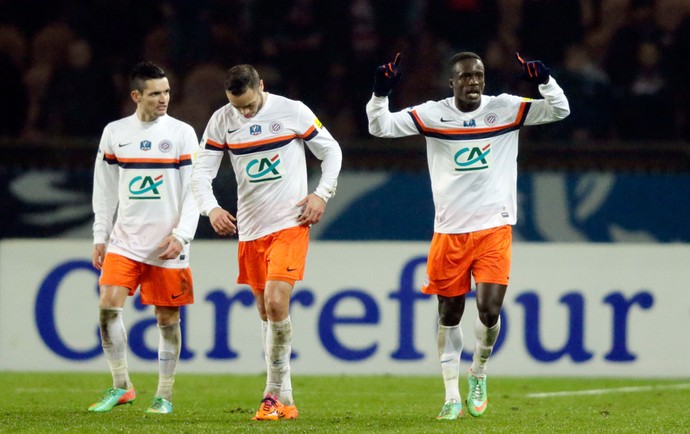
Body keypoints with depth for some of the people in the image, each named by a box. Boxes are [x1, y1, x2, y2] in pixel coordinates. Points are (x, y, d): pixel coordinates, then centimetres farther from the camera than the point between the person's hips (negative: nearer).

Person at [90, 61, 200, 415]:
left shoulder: (182, 134, -2)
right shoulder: (114, 133, 6)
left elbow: (194, 191, -4)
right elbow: (105, 189, 12)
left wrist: (181, 235, -13)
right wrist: (100, 236, 8)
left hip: (166, 245, -2)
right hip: (125, 240, 2)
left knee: (167, 318, 1)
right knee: (109, 304, -13)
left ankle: (164, 394, 12)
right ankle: (121, 386, -2)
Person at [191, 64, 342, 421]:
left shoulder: (292, 112, -8)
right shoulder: (221, 122, 0)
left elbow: (331, 151, 3)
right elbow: (201, 171, 1)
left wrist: (322, 194, -9)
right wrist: (211, 209, -16)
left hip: (289, 224, -4)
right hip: (249, 230, 4)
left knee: (276, 303, -19)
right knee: (266, 312, 9)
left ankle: (274, 395, -13)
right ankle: (285, 400, 18)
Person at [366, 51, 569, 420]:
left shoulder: (506, 109, 0)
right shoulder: (432, 115, -1)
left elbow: (559, 110, -4)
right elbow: (380, 127, -4)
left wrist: (545, 81, -21)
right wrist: (380, 94, -21)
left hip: (494, 228, -1)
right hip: (449, 232, 1)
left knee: (489, 311, -12)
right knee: (449, 314, 7)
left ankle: (478, 373, 17)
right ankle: (452, 397, 19)